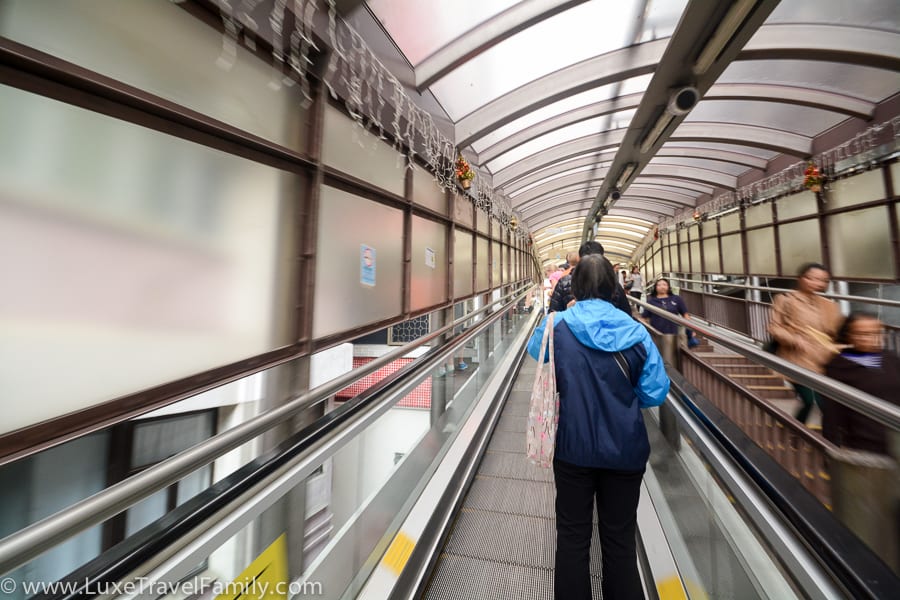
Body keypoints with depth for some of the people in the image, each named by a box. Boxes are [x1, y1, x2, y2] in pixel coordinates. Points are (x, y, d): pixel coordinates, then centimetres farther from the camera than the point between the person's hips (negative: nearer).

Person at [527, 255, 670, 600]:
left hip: (574, 448, -1)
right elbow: (655, 393, -6)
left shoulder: (557, 328, -13)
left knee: (572, 538, 18)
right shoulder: (635, 332, -9)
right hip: (625, 450, 2)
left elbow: (534, 351, 8)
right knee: (620, 540, 22)